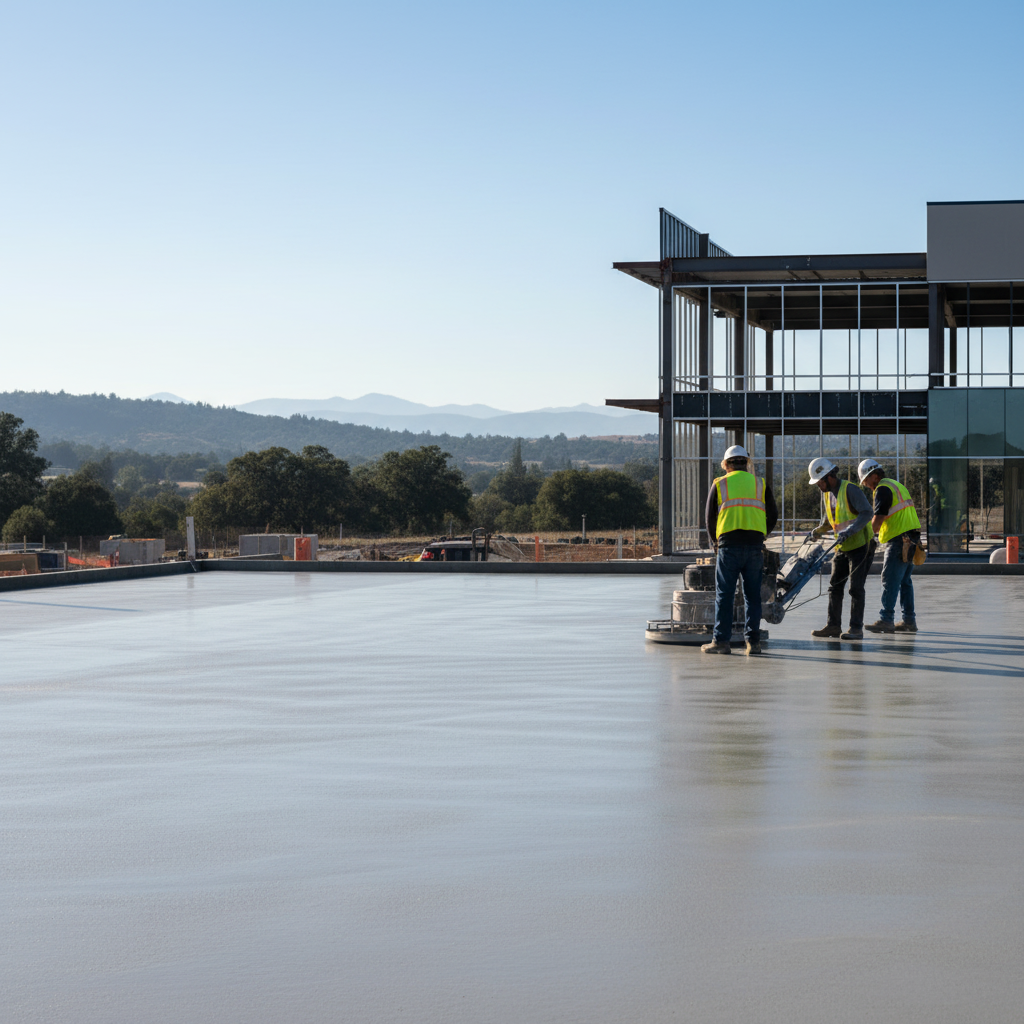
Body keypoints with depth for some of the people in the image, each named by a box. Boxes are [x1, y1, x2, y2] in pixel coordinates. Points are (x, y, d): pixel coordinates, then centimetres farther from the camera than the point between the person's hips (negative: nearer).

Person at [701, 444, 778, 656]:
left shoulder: (720, 484, 7)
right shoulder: (760, 484, 12)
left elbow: (709, 518, 11)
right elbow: (773, 516, 14)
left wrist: (715, 541, 26)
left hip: (729, 545, -2)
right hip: (755, 547, 2)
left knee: (725, 595, 1)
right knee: (752, 595, 7)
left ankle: (721, 641, 0)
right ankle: (753, 641, 6)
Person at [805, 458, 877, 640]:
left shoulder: (850, 490, -17)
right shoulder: (828, 494, 10)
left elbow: (867, 513, -27)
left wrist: (849, 531, -35)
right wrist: (819, 530, 11)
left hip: (861, 545, -9)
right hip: (843, 548, 9)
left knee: (856, 588, -8)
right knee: (835, 587, 9)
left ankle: (856, 628, -3)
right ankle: (833, 625, 16)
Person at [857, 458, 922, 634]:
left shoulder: (883, 489, -9)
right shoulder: (897, 485, 22)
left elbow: (877, 520, -14)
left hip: (898, 540, -10)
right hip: (912, 539, 10)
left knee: (890, 581, -9)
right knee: (905, 581, 11)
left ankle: (886, 620, -10)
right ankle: (909, 620, 12)